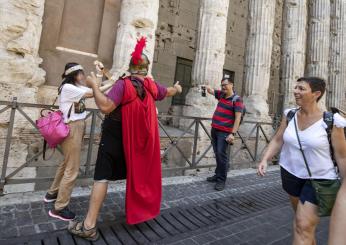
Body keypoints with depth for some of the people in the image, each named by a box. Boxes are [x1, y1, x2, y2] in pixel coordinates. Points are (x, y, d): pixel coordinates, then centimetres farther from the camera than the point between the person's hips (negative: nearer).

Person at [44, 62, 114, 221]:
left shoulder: (76, 88, 13)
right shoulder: (67, 88, -15)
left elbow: (91, 92, 2)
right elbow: (92, 93, -18)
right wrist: (111, 83, -12)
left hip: (77, 128, 10)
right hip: (71, 129, -10)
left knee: (66, 163, 22)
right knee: (72, 169, -4)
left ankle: (52, 193, 40)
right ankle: (59, 208, 9)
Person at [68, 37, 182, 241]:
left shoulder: (123, 84, -15)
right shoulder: (152, 85, 1)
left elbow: (105, 107, -26)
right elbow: (168, 92, 22)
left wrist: (94, 86, -14)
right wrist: (177, 89, 44)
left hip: (116, 136, -5)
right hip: (140, 138, 5)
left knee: (102, 177, -2)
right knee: (140, 174, 21)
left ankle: (89, 226, -1)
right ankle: (142, 210, 38)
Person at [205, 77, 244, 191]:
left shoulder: (237, 99, -8)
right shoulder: (221, 94, 12)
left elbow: (238, 118, -14)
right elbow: (210, 90, 23)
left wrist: (232, 134, -20)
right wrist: (206, 86, -2)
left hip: (224, 132, -7)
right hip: (215, 130, 7)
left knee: (222, 154, -7)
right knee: (217, 154, 13)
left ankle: (221, 180, 3)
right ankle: (217, 175, 25)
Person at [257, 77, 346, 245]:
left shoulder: (331, 121, -16)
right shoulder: (289, 115, -4)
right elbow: (277, 140, -2)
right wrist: (265, 160, -17)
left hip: (319, 178, -5)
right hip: (291, 173, 5)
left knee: (303, 226, -7)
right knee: (300, 218, 24)